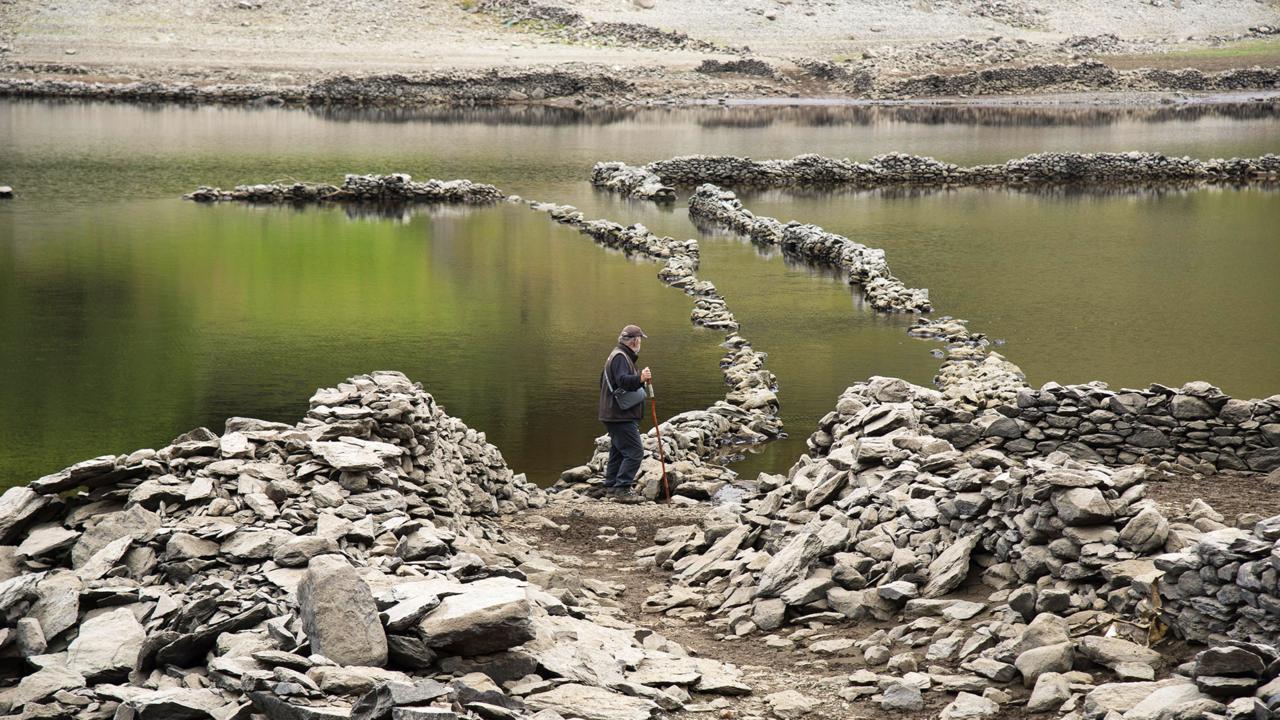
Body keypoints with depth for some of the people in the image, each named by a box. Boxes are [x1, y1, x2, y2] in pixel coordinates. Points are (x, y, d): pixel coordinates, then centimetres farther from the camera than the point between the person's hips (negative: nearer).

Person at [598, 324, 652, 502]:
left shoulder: (616, 355, 20)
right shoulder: (620, 357, -14)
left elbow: (603, 381, 32)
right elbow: (622, 380, -30)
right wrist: (639, 379, -45)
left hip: (615, 415, 11)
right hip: (621, 416, -11)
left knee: (618, 451, 16)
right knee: (634, 452, -14)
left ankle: (611, 485, 21)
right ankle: (622, 488, -17)